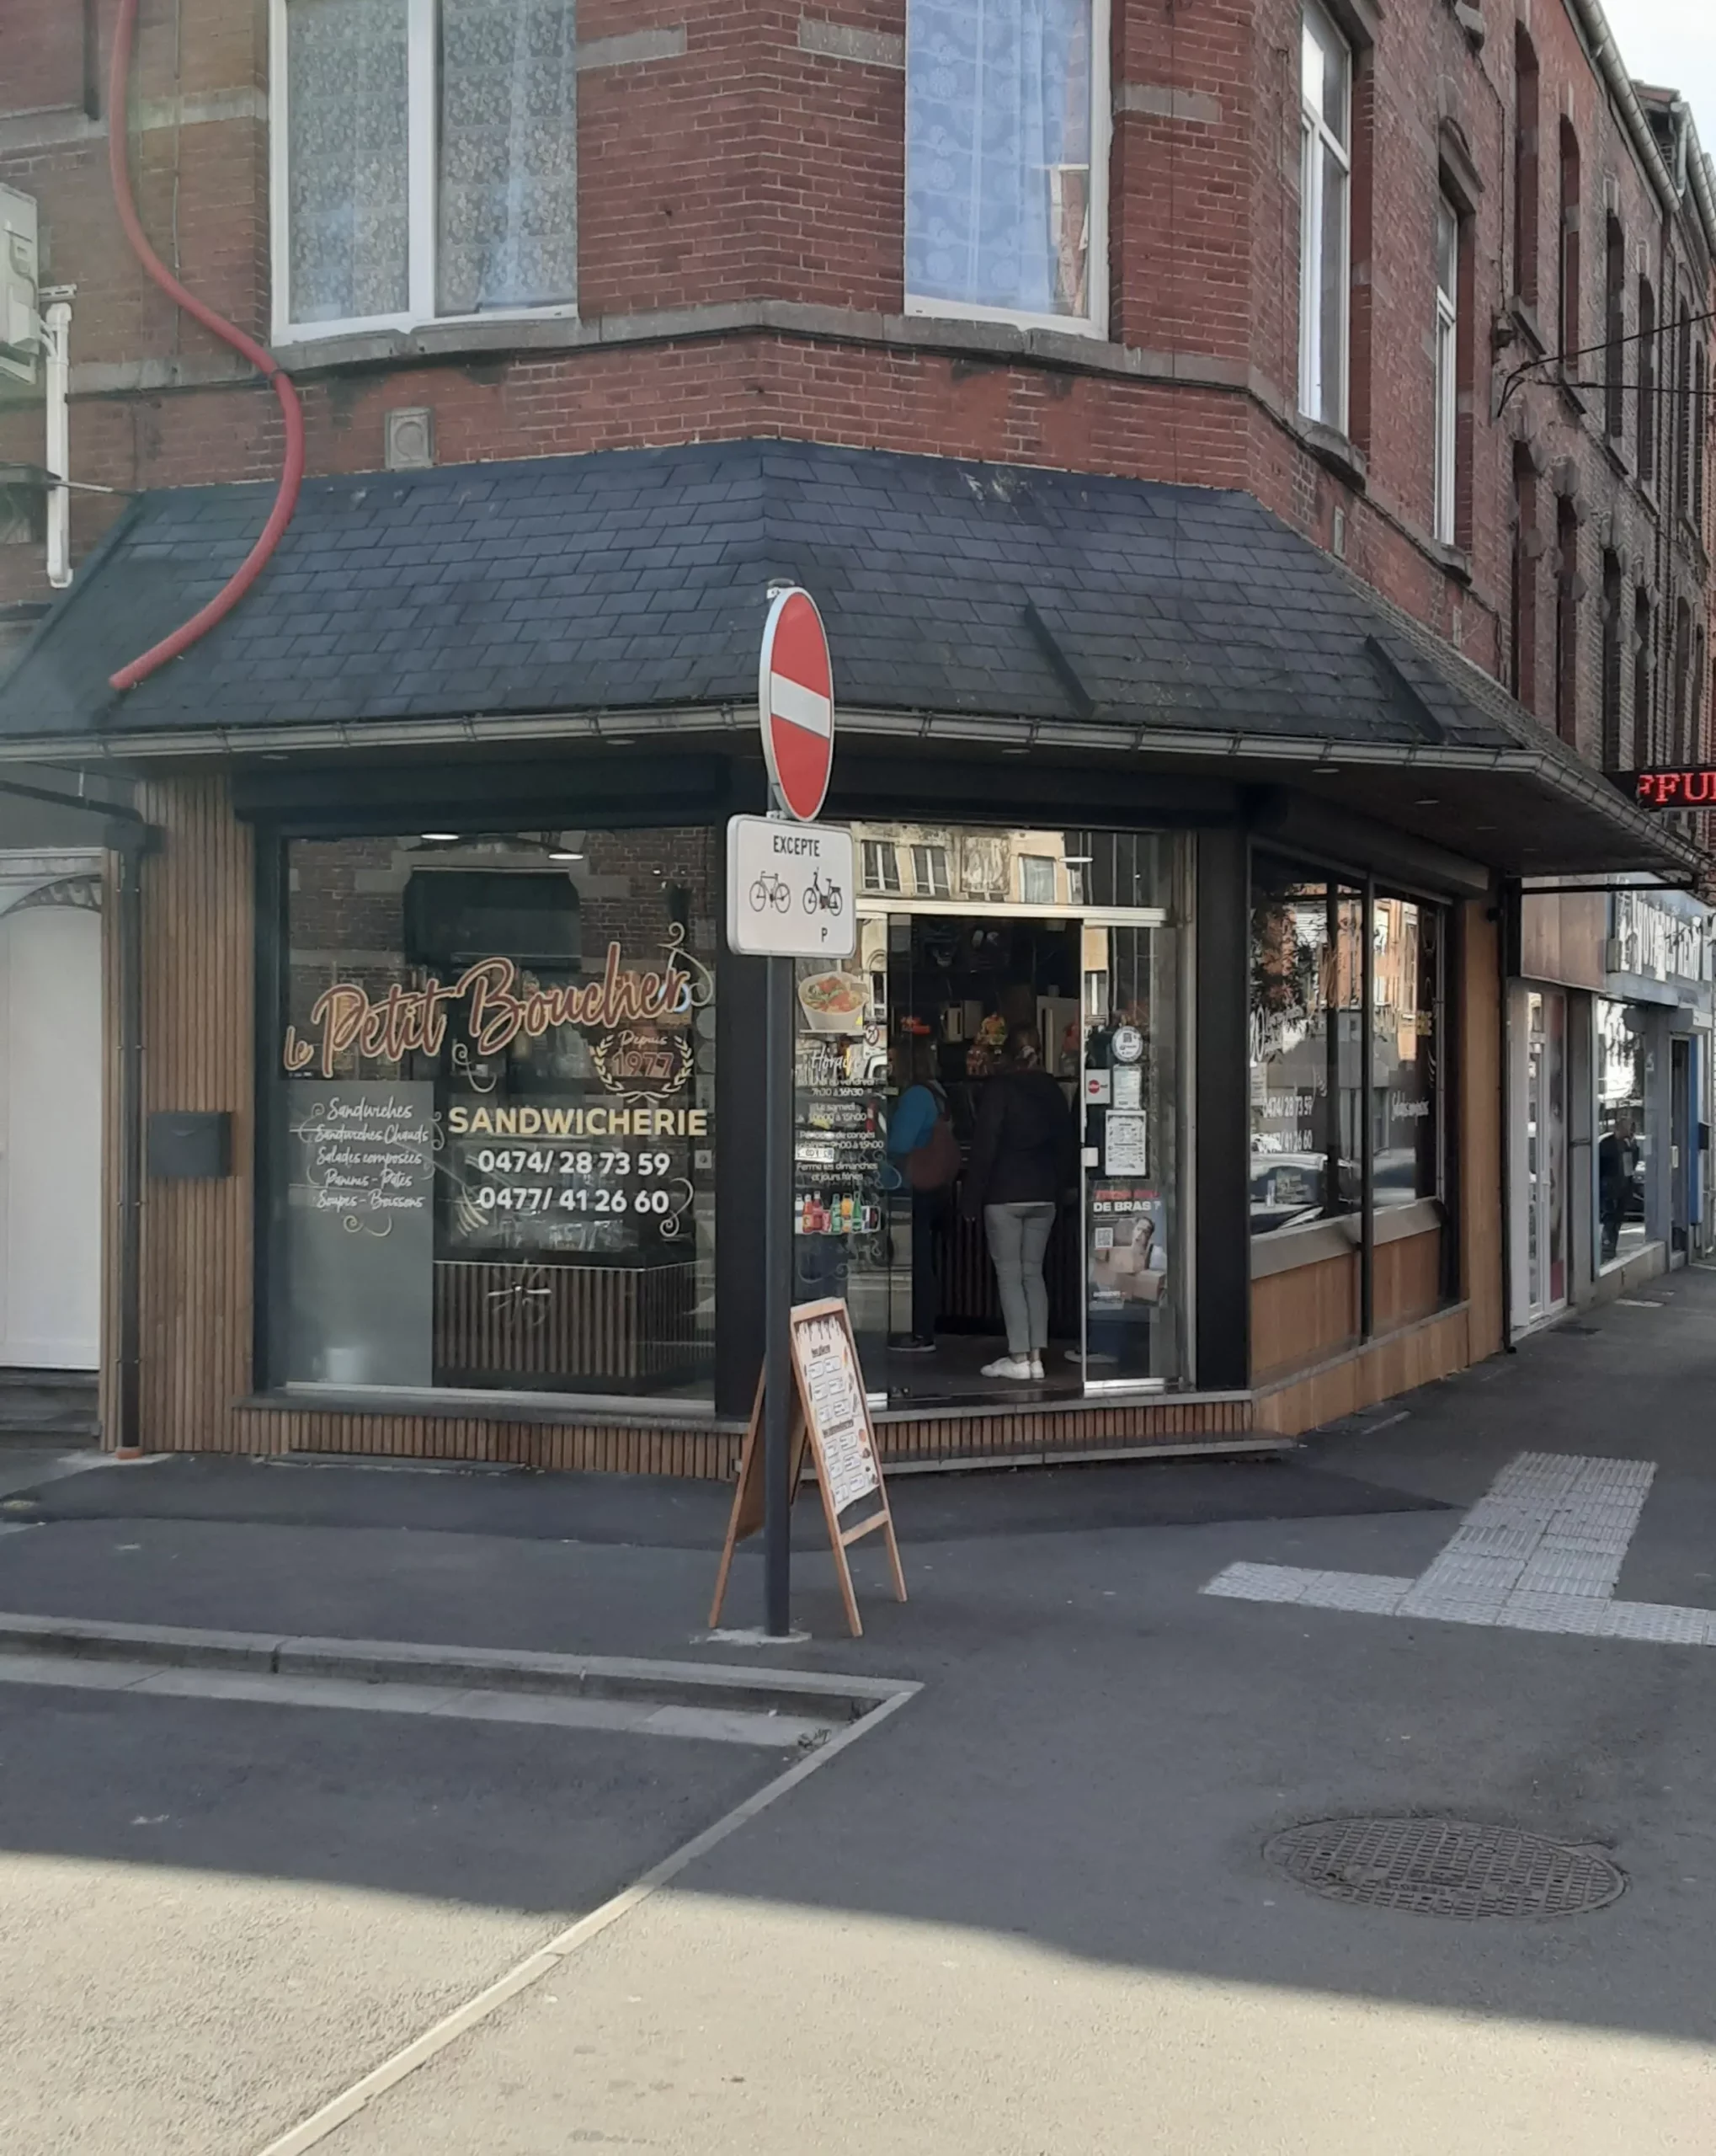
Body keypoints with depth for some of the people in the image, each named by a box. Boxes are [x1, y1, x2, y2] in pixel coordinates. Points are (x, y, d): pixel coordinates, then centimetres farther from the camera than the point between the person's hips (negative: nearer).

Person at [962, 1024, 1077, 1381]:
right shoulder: (1052, 1090, 9)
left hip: (1004, 1194, -5)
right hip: (1043, 1194, 5)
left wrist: (972, 1199, -7)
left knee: (1009, 1274, -2)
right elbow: (1067, 1145, 12)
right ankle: (1035, 1356, 5)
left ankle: (1019, 1358, -4)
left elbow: (984, 1146, -11)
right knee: (1033, 1272, 9)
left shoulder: (999, 1088, -8)